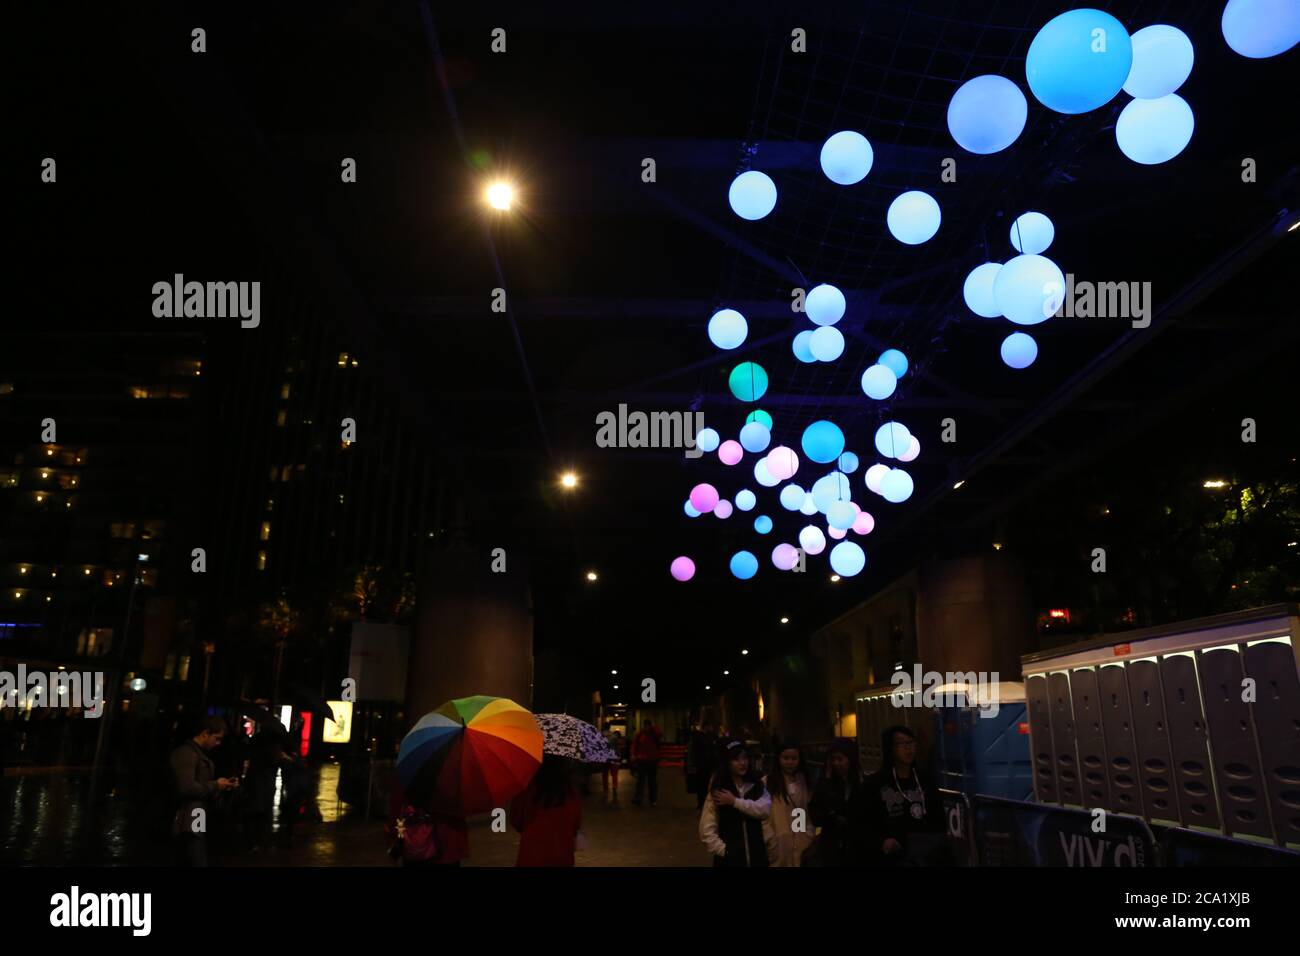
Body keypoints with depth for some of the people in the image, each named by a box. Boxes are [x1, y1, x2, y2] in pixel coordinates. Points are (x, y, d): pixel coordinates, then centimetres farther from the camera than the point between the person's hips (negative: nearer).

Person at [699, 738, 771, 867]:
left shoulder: (757, 786, 3)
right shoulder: (718, 791, -8)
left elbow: (765, 809, -16)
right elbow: (707, 831, -8)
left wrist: (735, 802, -18)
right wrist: (724, 851, -13)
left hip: (757, 857, 3)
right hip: (729, 859, -3)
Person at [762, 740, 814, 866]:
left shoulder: (804, 782, 14)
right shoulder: (767, 782, -4)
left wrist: (809, 835, 4)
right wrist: (771, 841, -12)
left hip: (802, 845, 4)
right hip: (779, 846, -4)